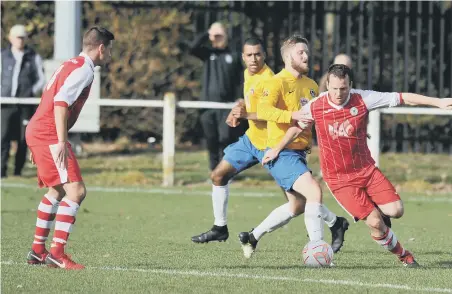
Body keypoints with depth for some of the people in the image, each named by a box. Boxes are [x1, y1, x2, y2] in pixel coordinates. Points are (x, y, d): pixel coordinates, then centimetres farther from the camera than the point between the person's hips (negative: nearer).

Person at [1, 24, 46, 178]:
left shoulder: (34, 58, 8)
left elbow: (41, 79, 10)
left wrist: (32, 92, -7)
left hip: (26, 103, 0)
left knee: (23, 139, 0)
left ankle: (18, 170, 8)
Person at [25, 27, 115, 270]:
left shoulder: (69, 66, 21)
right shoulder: (84, 70, -10)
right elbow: (61, 102, -21)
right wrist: (61, 141, -24)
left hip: (36, 132, 11)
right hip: (49, 135, -11)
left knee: (57, 191, 22)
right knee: (76, 191, -15)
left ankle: (37, 250, 25)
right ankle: (57, 253, -20)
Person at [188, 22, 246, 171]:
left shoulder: (234, 56, 7)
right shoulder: (208, 53, 10)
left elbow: (240, 80, 5)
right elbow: (193, 48, -10)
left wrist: (239, 100, -4)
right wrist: (207, 34, -7)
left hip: (227, 103, -2)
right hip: (209, 102, 2)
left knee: (226, 137, -10)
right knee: (211, 139, 3)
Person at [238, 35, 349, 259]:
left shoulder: (311, 85, 13)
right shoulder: (278, 82, -12)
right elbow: (263, 110, -28)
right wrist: (293, 115, -39)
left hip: (299, 152, 9)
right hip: (281, 153, -9)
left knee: (297, 205, 18)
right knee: (314, 192, -22)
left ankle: (252, 237, 32)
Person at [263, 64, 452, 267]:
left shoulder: (362, 99, -10)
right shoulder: (314, 107, -9)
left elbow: (403, 98, -8)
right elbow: (298, 126, 13)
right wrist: (277, 149, 20)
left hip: (367, 170, 2)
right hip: (339, 179, -2)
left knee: (396, 210, -12)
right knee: (375, 223, -13)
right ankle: (402, 254, 10)